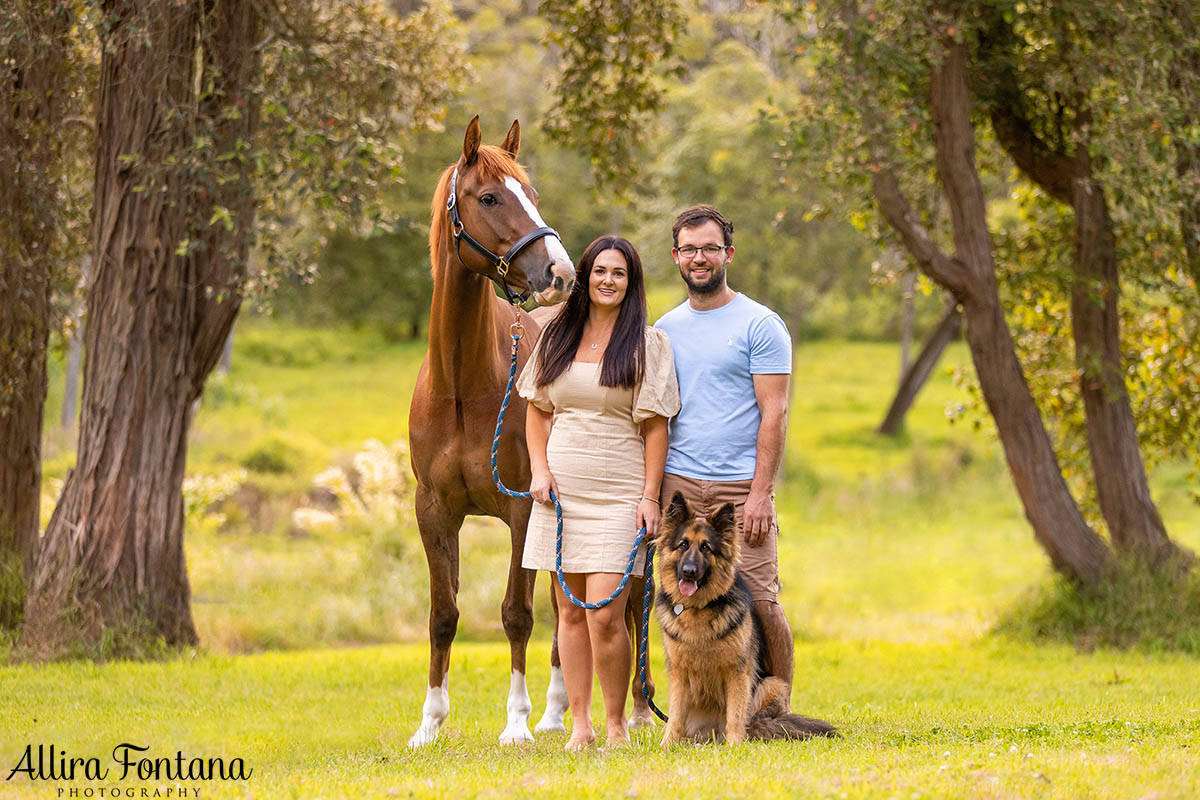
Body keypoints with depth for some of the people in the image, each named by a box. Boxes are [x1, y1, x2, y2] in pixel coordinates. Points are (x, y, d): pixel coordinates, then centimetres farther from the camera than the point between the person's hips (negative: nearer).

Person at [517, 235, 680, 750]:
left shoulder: (647, 343, -1)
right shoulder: (558, 337, 10)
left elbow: (655, 425, -3)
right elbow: (538, 409, 14)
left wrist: (650, 495, -10)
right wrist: (539, 468, -1)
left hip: (617, 494, -4)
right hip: (560, 489, 4)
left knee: (604, 615, -12)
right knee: (570, 613, 6)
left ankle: (617, 724, 3)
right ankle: (579, 725, 12)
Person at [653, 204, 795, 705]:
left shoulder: (759, 325, -1)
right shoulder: (665, 329, 14)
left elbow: (773, 413, -6)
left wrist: (760, 493, -14)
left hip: (741, 488, -4)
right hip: (678, 486, 4)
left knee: (760, 603, -7)